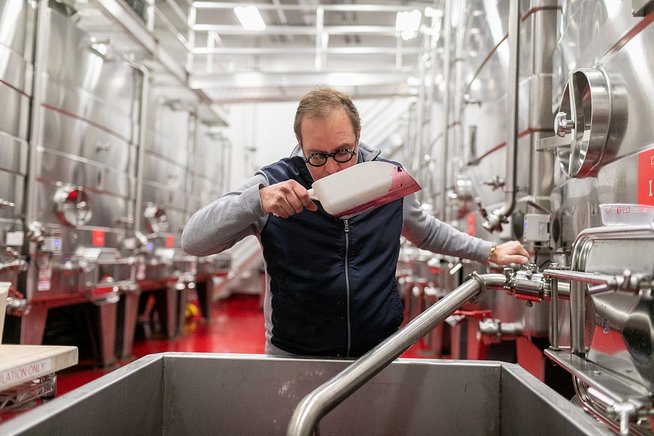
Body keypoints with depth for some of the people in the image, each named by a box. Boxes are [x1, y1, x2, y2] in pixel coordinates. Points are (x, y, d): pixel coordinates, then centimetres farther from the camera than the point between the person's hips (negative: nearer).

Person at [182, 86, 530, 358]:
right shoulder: (275, 184, -15)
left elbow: (425, 230, 16)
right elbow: (192, 241, -21)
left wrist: (489, 252, 14)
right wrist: (258, 200, -35)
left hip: (379, 353, 3)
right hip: (294, 356, -2)